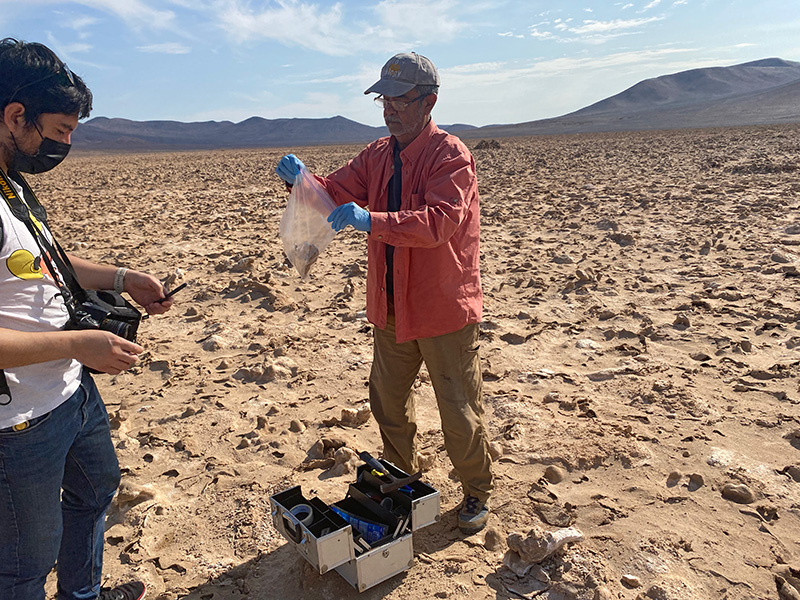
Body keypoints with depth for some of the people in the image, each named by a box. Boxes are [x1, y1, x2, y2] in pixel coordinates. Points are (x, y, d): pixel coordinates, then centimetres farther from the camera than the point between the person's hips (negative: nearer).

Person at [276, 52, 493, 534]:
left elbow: (438, 221, -29)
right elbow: (336, 193, 7)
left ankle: (478, 492, 31)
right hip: (391, 308, 7)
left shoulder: (450, 155, -15)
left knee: (460, 409, 7)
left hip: (444, 309, -7)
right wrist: (303, 180, -14)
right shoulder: (378, 156, 9)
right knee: (388, 401, 19)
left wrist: (372, 220, -39)